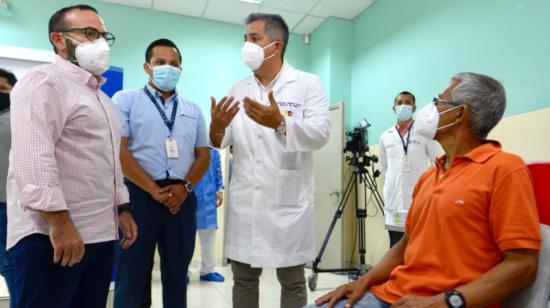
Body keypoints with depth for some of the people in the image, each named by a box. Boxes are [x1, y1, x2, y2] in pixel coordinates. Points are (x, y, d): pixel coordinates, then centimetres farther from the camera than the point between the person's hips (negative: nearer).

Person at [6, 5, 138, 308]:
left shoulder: (101, 96, 21)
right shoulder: (43, 80, -6)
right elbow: (33, 156, -19)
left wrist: (122, 209, 17)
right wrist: (59, 221, -23)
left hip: (100, 233, 8)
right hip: (51, 234, -8)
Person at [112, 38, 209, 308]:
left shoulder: (193, 110, 15)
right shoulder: (126, 99, 4)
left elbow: (204, 155, 11)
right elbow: (118, 151, -7)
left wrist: (185, 186, -7)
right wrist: (154, 190, -12)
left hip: (182, 199, 4)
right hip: (140, 195, -3)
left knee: (177, 276, 14)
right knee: (132, 277, 6)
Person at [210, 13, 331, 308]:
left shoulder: (308, 84, 0)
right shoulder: (239, 89, 12)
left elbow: (320, 133, -13)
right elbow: (223, 142, 6)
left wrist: (280, 123, -30)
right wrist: (217, 127, -17)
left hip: (288, 201, -3)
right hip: (244, 201, 4)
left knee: (292, 281, 11)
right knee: (243, 279, 15)